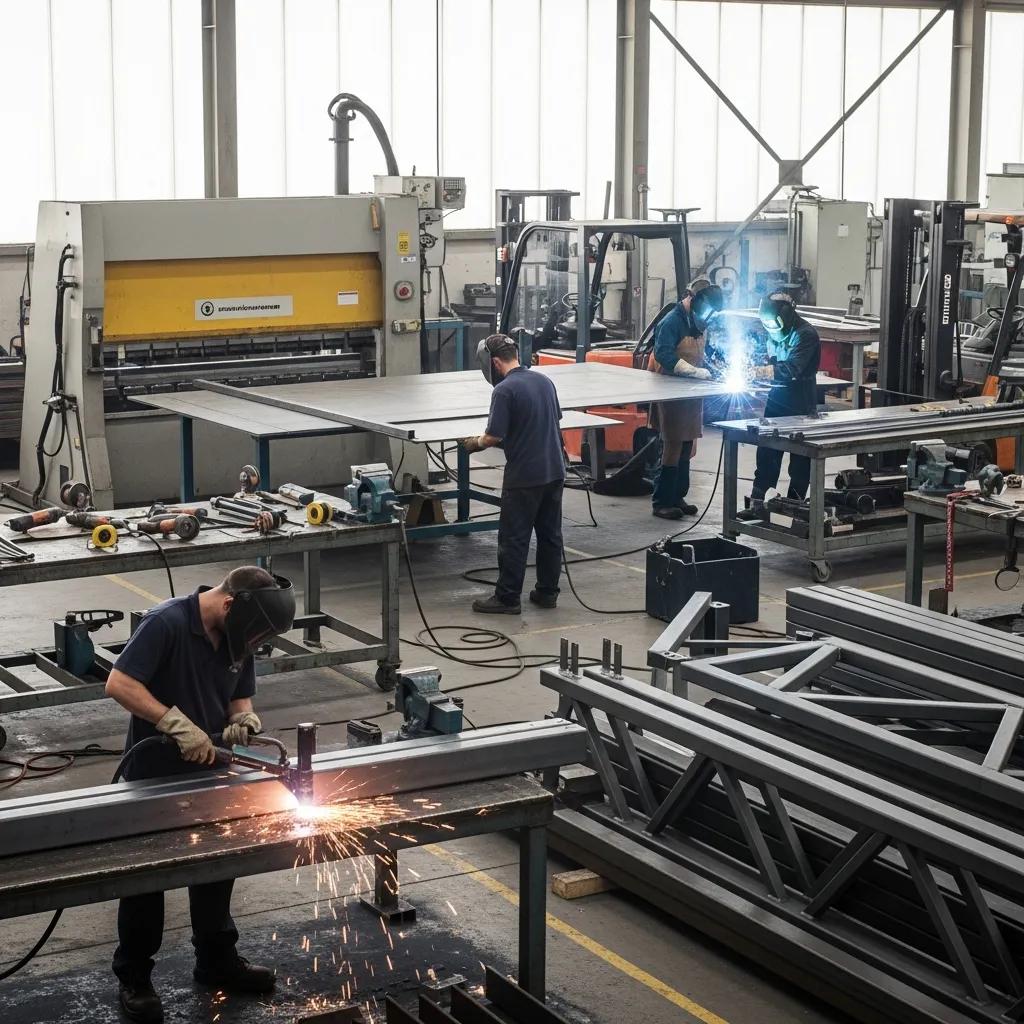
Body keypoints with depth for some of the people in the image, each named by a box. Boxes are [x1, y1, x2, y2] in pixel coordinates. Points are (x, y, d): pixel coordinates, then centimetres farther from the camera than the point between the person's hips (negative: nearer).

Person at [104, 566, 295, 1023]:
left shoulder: (235, 636, -3)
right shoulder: (167, 623, -24)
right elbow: (119, 684, -29)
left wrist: (241, 722, -15)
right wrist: (177, 724, -34)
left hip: (208, 768, 7)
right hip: (155, 774, -6)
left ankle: (217, 962, 35)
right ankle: (133, 977, 23)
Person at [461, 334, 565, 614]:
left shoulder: (504, 391, -16)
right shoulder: (544, 380, 7)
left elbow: (494, 436, -17)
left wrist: (475, 443, 3)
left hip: (524, 476, -7)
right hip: (554, 470, 7)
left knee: (514, 539, 1)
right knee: (550, 534, 13)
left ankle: (507, 598, 6)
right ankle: (547, 592, 20)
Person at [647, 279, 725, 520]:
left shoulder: (696, 323, 12)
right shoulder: (672, 322, -14)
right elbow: (663, 355, -26)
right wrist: (696, 371, -29)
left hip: (691, 396, 8)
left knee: (686, 448, 10)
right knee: (672, 448, -7)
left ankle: (678, 497, 19)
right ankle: (661, 502, -1)